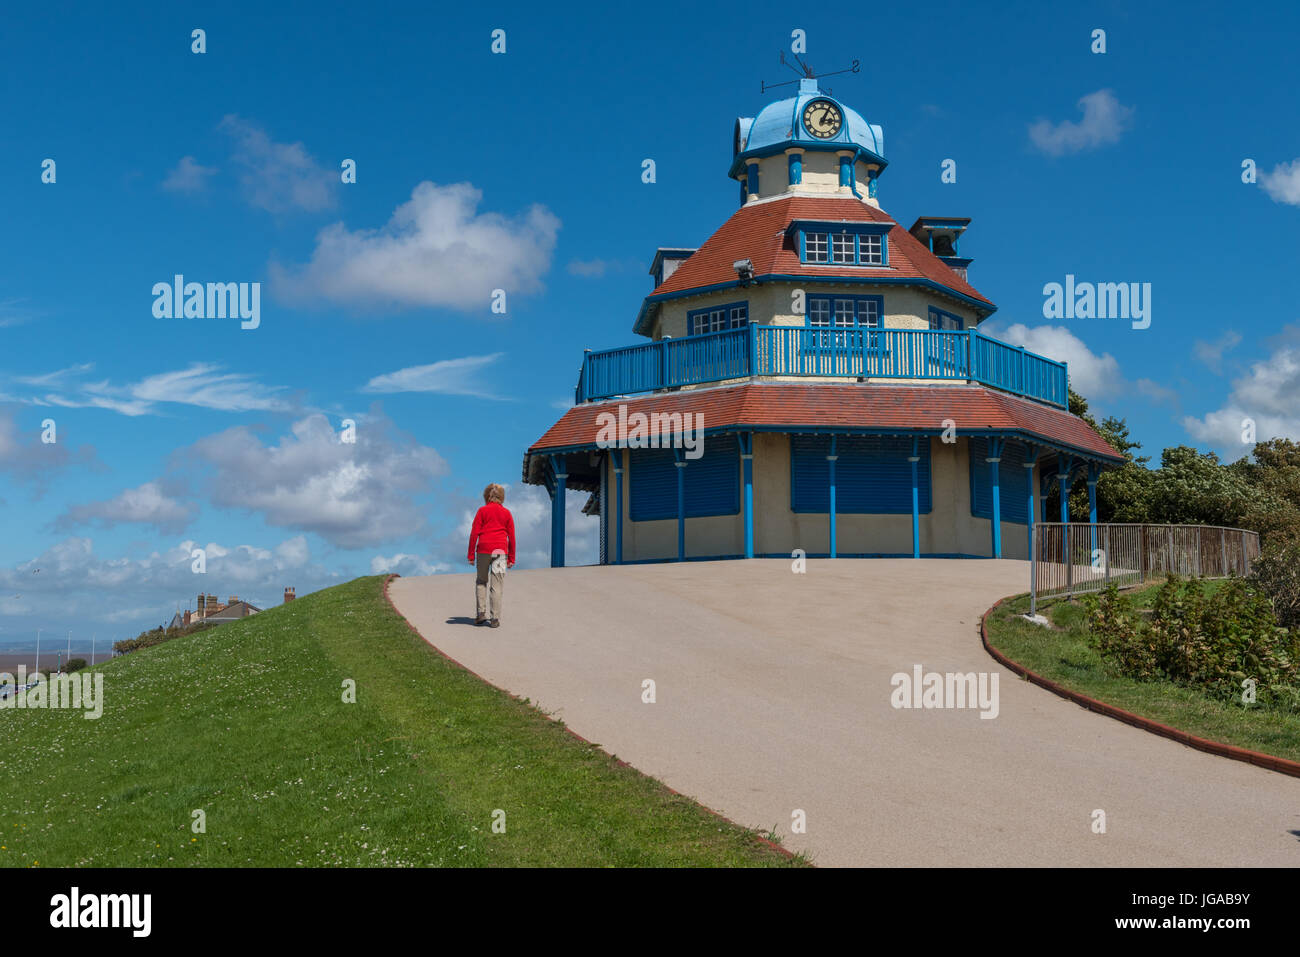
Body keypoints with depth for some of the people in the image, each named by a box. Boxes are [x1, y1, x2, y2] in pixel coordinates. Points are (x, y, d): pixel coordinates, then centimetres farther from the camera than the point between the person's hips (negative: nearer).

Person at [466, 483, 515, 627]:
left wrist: (471, 555, 3)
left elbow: (474, 533, -2)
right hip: (500, 550, 1)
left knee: (481, 581, 15)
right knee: (496, 585, 1)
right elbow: (511, 537, 8)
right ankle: (494, 619, -1)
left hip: (483, 550, -1)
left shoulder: (482, 511, 3)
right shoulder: (506, 513, 9)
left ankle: (481, 613, 6)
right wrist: (511, 558, 13)